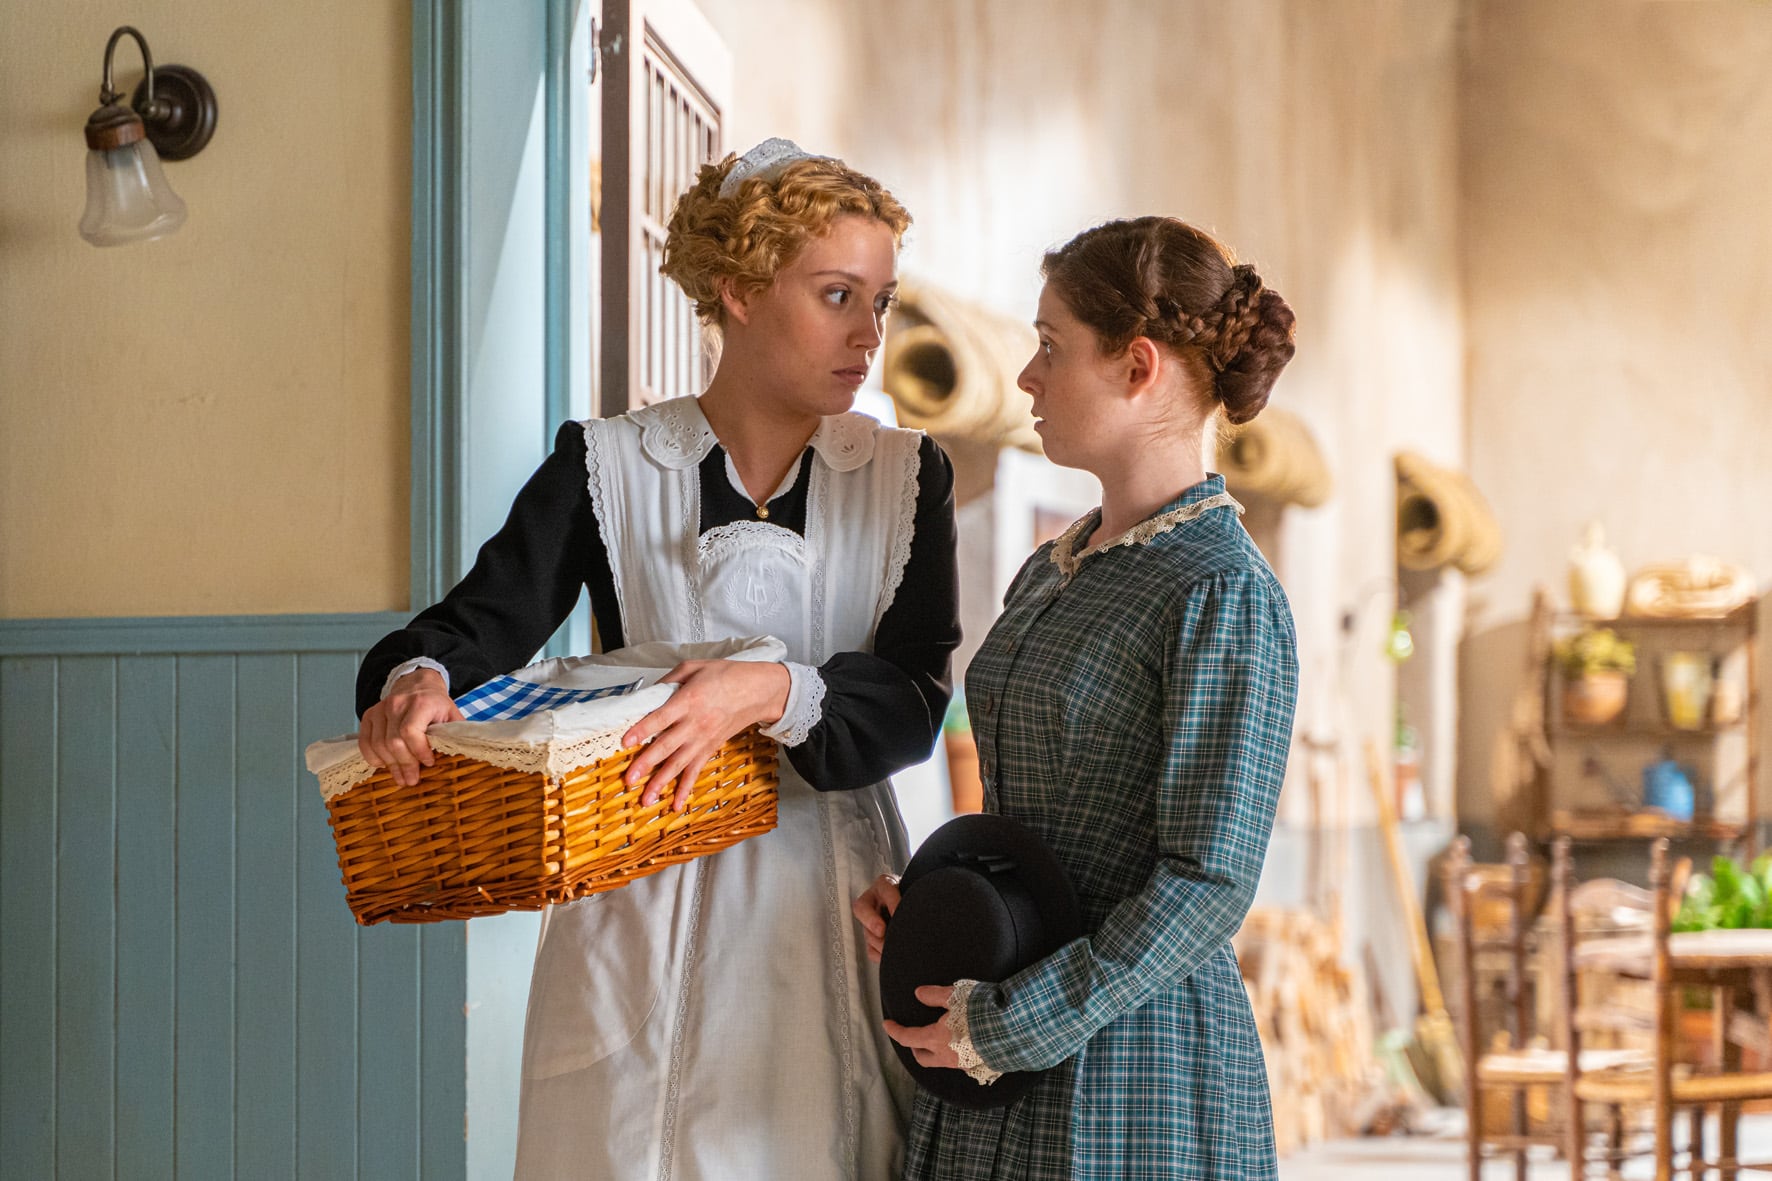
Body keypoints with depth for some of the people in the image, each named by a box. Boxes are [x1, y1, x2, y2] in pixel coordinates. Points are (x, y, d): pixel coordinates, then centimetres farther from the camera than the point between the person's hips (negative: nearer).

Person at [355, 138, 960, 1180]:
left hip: (827, 896, 1)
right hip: (644, 907, -1)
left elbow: (913, 700, -4)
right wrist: (419, 675, -29)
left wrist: (775, 693, -24)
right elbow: (490, 615, -6)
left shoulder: (905, 477, 6)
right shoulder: (606, 466, 3)